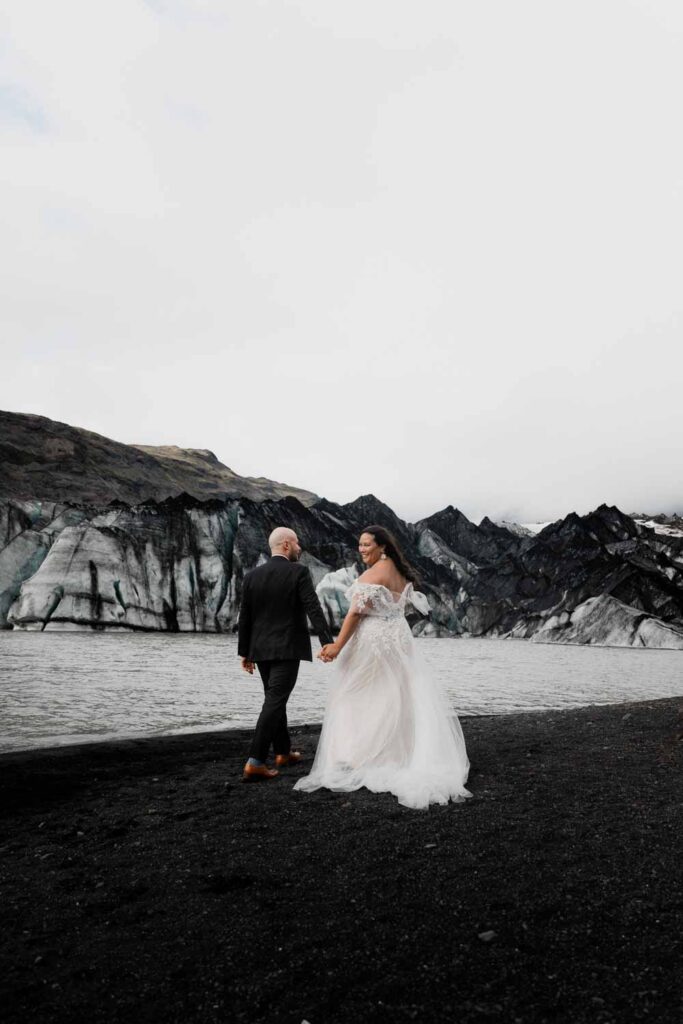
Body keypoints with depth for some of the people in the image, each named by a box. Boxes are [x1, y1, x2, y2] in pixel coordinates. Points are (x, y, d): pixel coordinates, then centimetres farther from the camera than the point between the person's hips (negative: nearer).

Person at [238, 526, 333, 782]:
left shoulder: (252, 576, 4)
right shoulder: (298, 571, -9)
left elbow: (244, 618, 7)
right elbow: (313, 609, -16)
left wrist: (245, 652, 14)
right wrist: (328, 641, -15)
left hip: (261, 650, 6)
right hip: (288, 649, -6)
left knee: (275, 700, 19)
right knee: (274, 702, -5)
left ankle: (283, 753, 30)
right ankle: (255, 762, -10)